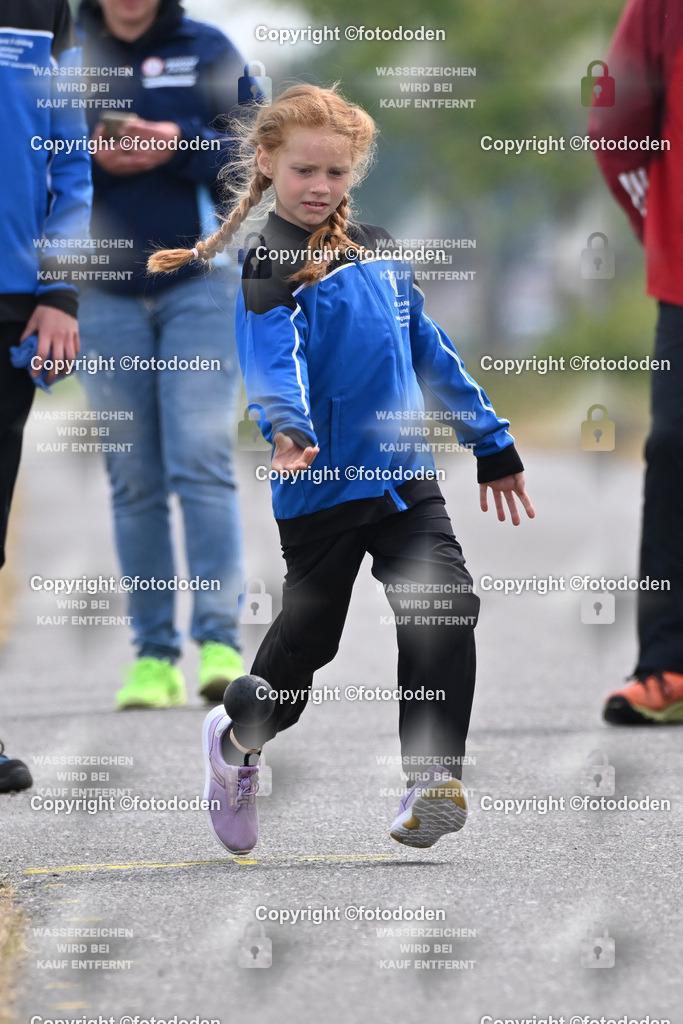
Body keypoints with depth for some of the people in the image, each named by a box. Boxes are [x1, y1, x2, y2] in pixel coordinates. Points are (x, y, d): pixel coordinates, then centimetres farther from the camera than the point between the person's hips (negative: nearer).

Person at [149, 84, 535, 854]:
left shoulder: (377, 251, 10)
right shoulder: (268, 268, -9)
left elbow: (429, 351, 19)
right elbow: (273, 356, -26)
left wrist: (492, 443, 21)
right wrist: (287, 426, -46)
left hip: (405, 476, 5)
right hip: (321, 485, -5)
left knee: (445, 610, -14)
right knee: (310, 632, 7)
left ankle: (433, 776, -13)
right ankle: (237, 738, 35)